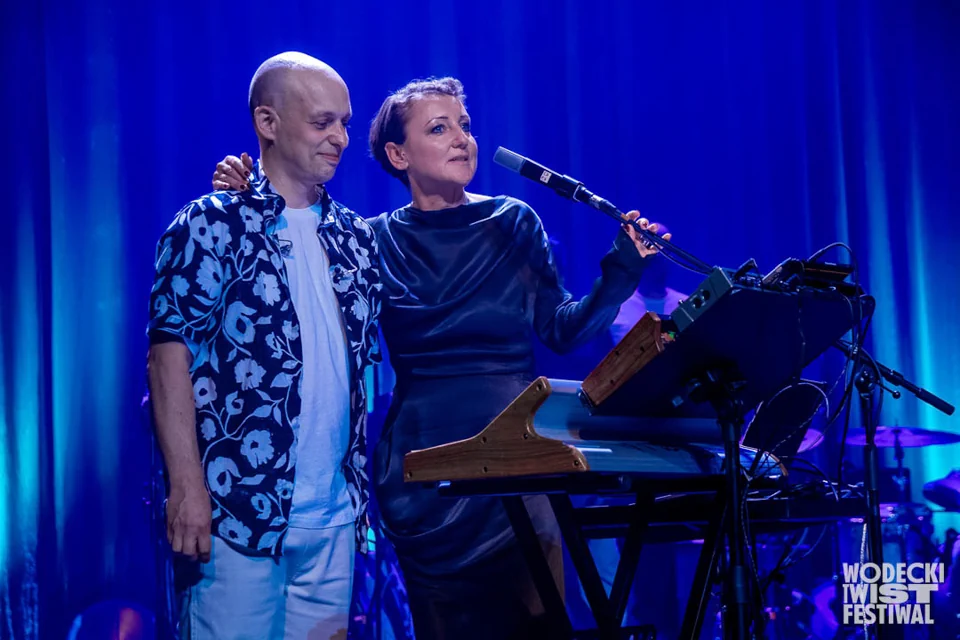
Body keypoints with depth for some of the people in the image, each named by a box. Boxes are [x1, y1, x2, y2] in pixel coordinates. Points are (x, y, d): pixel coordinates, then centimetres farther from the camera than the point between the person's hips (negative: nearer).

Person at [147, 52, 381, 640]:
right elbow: (170, 356, -9)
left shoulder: (356, 238, 13)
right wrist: (188, 487, -16)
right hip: (240, 514, -5)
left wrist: (362, 487, 12)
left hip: (335, 518, 5)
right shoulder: (212, 227, -4)